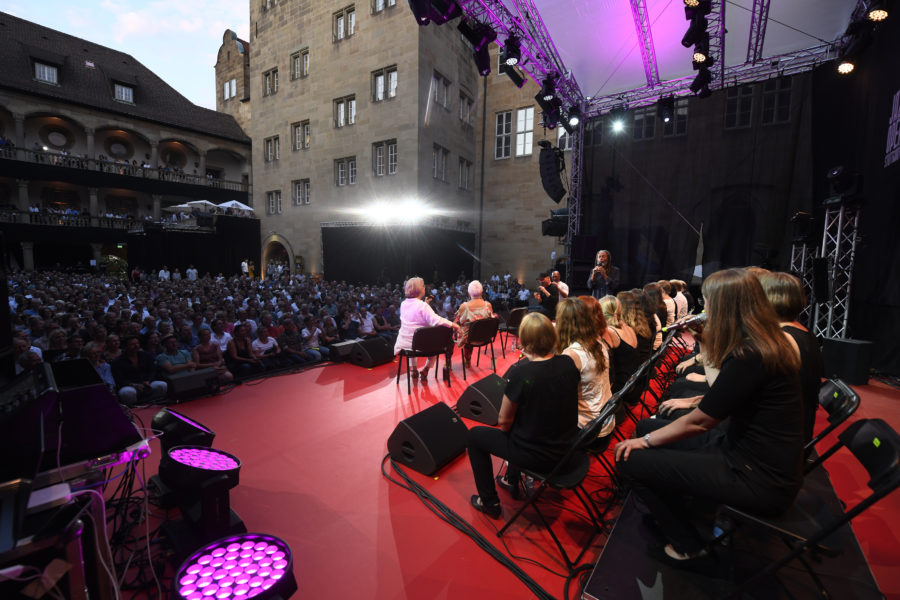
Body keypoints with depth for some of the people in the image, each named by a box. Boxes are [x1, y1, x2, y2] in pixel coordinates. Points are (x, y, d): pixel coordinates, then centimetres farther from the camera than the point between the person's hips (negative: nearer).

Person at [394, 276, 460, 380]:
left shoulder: (403, 304, -1)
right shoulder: (423, 306, -20)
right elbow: (435, 320, -29)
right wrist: (452, 324, -23)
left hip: (404, 343, 5)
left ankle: (413, 369, 39)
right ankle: (425, 370, 19)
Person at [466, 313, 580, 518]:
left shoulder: (520, 373, -28)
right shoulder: (568, 364, -10)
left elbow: (504, 421, -15)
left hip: (538, 456, -6)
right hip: (567, 447, 7)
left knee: (473, 436, 14)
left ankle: (489, 502, 26)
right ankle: (511, 480, 49)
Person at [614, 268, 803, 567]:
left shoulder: (749, 356, -27)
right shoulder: (766, 342, 3)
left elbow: (699, 421, -20)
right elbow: (720, 394, 13)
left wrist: (645, 441, -9)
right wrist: (708, 348, 8)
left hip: (760, 479, -9)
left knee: (629, 458, -10)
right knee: (647, 425, 14)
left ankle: (688, 547, 11)